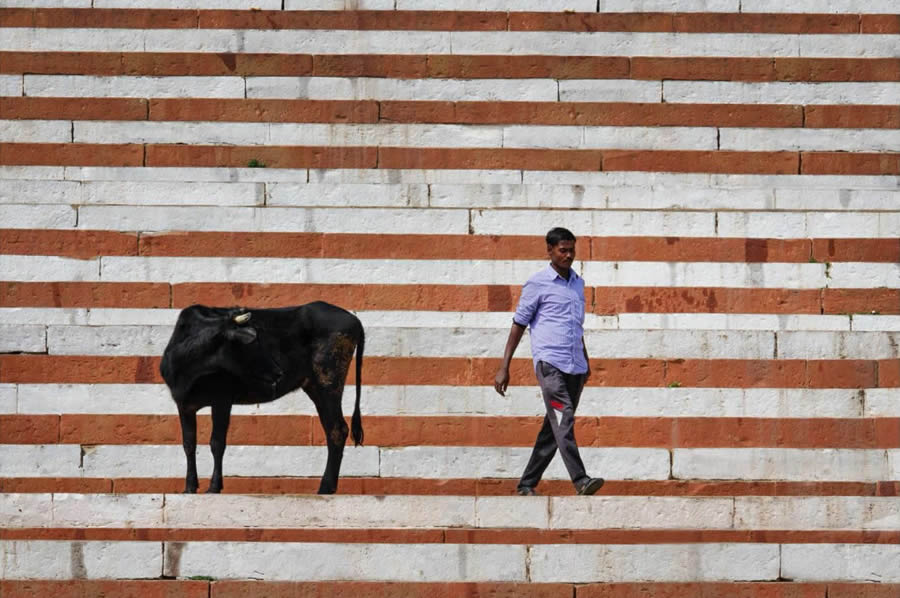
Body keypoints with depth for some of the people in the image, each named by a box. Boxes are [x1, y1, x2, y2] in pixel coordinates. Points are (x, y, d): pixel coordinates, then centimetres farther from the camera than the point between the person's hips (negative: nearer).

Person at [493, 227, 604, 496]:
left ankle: (527, 484, 13)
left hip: (575, 366, 7)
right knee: (563, 419, -20)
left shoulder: (578, 283, 19)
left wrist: (586, 362, 29)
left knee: (555, 428, 6)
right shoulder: (537, 284, 0)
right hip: (549, 362, -7)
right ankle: (580, 480, -31)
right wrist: (504, 368, -1)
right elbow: (519, 324, 2)